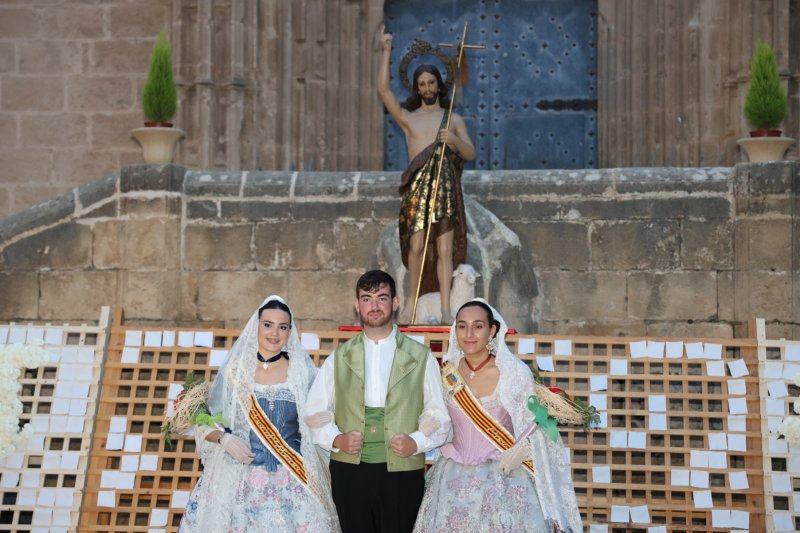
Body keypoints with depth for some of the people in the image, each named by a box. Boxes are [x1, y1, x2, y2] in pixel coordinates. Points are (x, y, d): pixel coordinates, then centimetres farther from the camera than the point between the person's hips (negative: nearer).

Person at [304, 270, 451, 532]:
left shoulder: (420, 357, 8)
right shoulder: (339, 358, 12)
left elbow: (438, 415, 6)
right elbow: (316, 411, 9)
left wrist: (416, 442, -11)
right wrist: (336, 439, -8)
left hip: (402, 473, -1)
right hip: (349, 471, 1)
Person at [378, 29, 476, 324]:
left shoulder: (454, 119, 17)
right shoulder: (407, 118, 15)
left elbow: (471, 154, 8)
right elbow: (383, 89, 3)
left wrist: (455, 140, -14)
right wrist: (387, 52, 0)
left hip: (446, 187, 0)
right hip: (417, 186, 0)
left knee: (445, 249, -6)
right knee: (416, 247, -9)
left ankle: (446, 309, -6)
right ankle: (411, 300, 9)